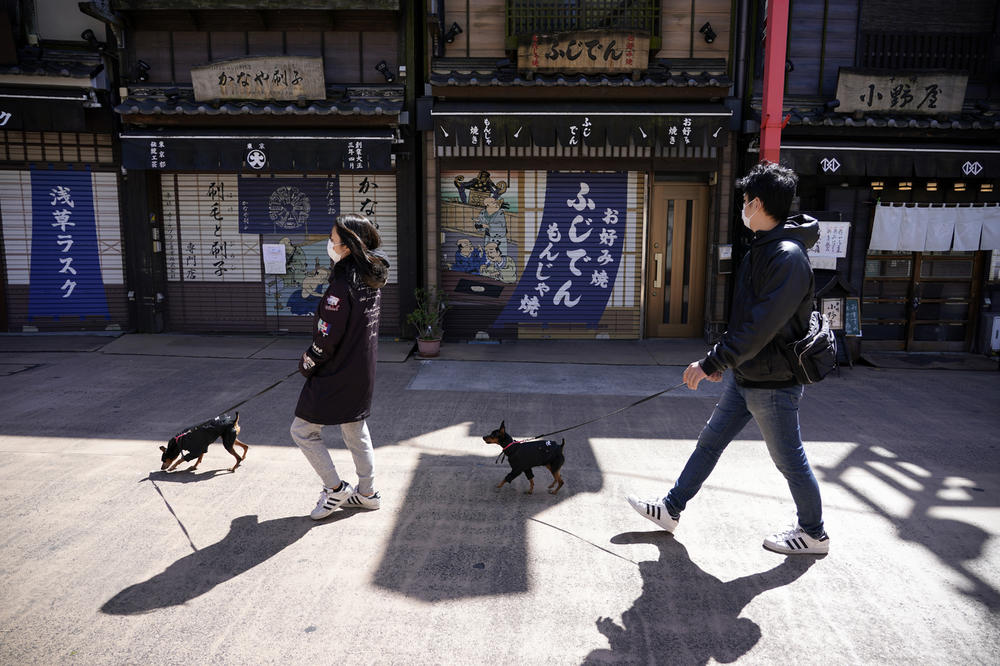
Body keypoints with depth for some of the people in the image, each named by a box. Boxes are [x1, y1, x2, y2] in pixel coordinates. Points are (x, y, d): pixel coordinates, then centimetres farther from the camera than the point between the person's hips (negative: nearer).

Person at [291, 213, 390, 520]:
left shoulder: (341, 286, -25)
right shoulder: (371, 280, 2)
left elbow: (327, 339, -20)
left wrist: (307, 364, -5)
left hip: (336, 376, -9)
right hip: (362, 371, 9)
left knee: (303, 431, 7)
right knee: (356, 431, 20)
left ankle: (336, 489, 14)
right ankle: (367, 494, 30)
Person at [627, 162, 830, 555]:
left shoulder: (788, 257, -23)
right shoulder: (761, 248, 9)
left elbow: (761, 326, -29)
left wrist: (712, 362, -26)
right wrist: (722, 359, 18)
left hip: (772, 382, -10)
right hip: (744, 376, 10)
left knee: (789, 460, 8)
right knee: (710, 441, 14)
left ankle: (814, 534, 30)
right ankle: (671, 509, 26)